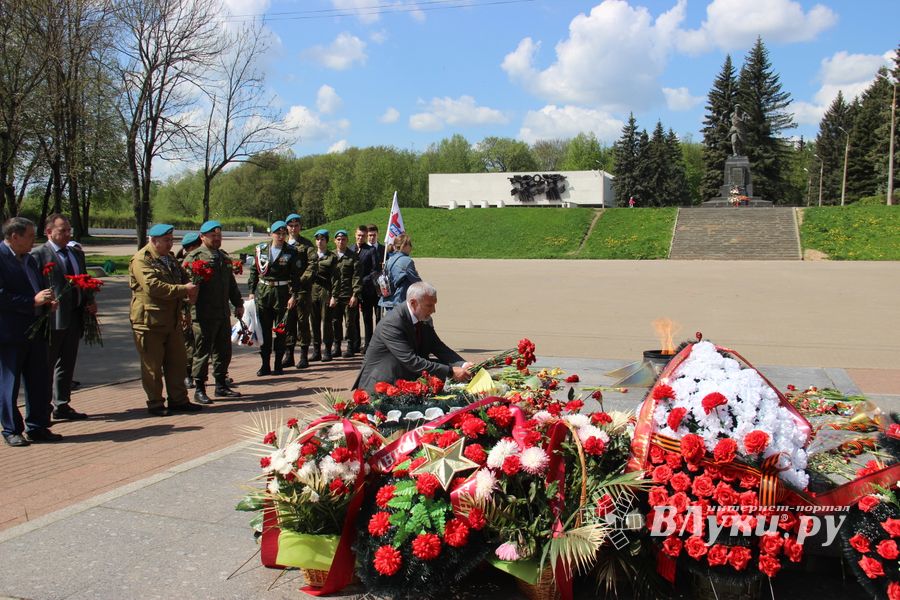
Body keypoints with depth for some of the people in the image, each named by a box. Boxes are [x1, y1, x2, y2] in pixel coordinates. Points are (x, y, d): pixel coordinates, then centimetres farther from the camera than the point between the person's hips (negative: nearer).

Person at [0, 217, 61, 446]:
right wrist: (33, 301, -22)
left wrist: (47, 301, 3)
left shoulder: (30, 259, 15)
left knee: (39, 382, 11)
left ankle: (37, 427, 22)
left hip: (35, 331, 8)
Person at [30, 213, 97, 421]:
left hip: (74, 318, 7)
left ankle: (62, 406, 24)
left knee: (67, 365, 14)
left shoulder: (77, 254, 16)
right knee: (46, 366, 2)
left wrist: (90, 302, 4)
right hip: (52, 319, -7)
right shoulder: (38, 254, -7)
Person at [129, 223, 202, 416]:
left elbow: (184, 277, 22)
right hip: (149, 320, -8)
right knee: (152, 365, 2)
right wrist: (184, 289, -22)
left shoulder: (170, 258, 16)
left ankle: (178, 400, 22)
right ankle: (155, 404, 12)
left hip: (172, 319, 8)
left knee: (177, 362, 12)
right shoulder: (141, 260, -12)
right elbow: (153, 286, -24)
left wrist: (192, 289, -2)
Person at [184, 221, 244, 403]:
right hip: (203, 315, -7)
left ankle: (221, 385, 25)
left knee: (224, 351, 13)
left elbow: (231, 283, 25)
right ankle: (199, 390, 8)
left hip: (223, 313, 7)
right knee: (202, 352, -1)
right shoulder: (194, 257, -7)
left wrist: (238, 303, 23)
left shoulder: (224, 257, 17)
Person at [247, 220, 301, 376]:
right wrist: (252, 292, 5)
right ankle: (265, 364, 11)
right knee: (264, 329, 4)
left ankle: (278, 365, 12)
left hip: (282, 293, -2)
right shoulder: (261, 249, 6)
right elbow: (254, 271, 10)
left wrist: (294, 295, -9)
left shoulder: (291, 252, 0)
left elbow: (295, 276, -2)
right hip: (263, 292, 2)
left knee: (281, 330, 2)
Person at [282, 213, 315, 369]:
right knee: (288, 322, 7)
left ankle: (304, 356, 5)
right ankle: (288, 355, 14)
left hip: (302, 289, -4)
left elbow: (312, 264, -8)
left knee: (303, 321, -1)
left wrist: (302, 280, -16)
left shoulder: (306, 244, 3)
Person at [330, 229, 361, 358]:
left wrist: (355, 295, -11)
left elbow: (356, 276, -4)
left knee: (350, 322, 1)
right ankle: (336, 347, 15)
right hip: (334, 295, 3)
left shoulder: (353, 256, 2)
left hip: (349, 295, -3)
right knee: (335, 322, 6)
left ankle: (350, 347, 9)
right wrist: (331, 295, 2)